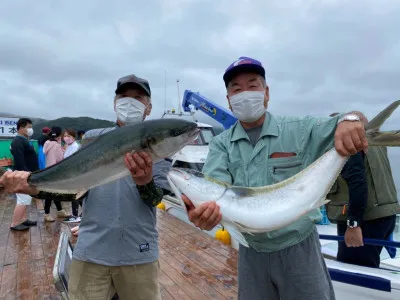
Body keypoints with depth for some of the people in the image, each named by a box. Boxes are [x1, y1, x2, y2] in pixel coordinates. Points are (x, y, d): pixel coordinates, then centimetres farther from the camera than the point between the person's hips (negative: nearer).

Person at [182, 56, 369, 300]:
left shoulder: (299, 130, -7)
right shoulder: (221, 143, -2)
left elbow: (355, 121, -9)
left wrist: (350, 120, -34)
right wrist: (207, 208, -40)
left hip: (299, 249, -2)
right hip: (251, 254, 2)